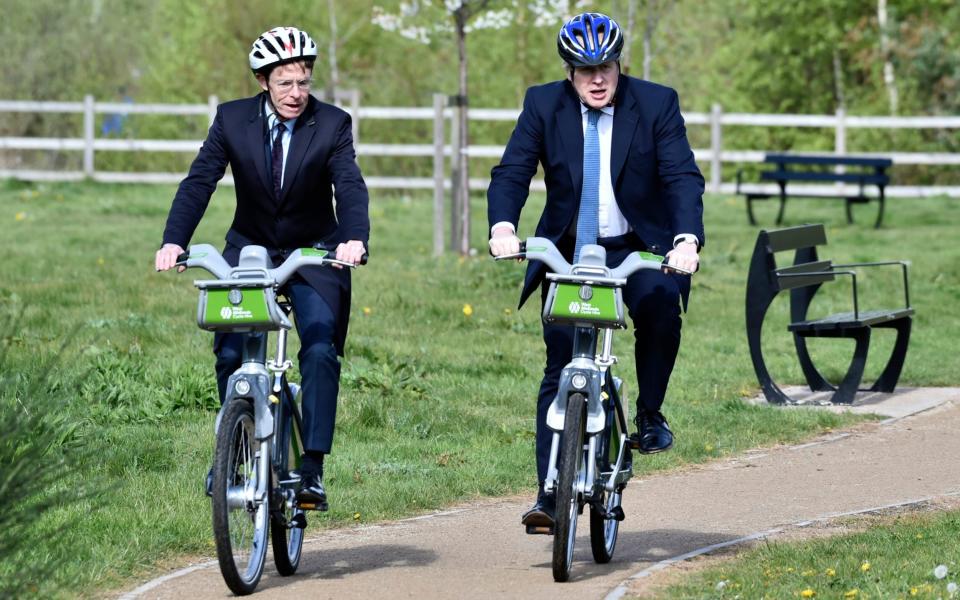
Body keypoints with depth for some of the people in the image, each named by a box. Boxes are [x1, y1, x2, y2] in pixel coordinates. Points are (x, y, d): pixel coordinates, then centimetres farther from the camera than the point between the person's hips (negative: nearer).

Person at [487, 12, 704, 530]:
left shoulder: (656, 104, -8)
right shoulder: (543, 105, -5)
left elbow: (683, 177, -17)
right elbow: (511, 173, -11)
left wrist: (688, 238, -34)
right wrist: (502, 227, -32)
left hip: (637, 249, -1)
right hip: (568, 251, 1)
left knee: (660, 304, -33)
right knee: (559, 372, -5)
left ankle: (649, 415, -11)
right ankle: (549, 494, -2)